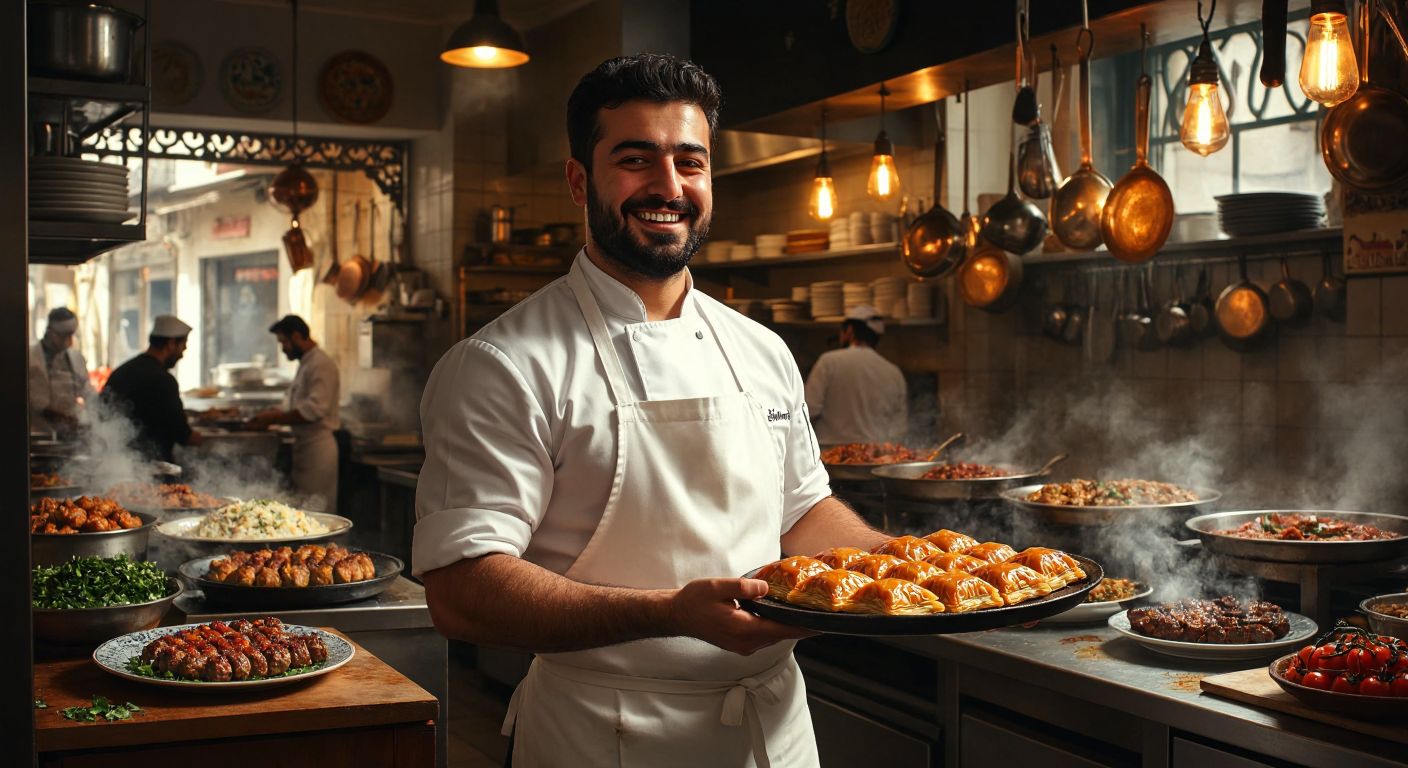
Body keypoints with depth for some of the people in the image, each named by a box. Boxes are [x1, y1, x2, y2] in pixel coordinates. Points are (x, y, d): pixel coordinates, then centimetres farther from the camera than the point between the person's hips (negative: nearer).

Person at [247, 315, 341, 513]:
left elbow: (314, 409, -23)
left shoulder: (321, 364, -14)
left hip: (319, 445, -10)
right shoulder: (306, 364, 18)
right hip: (305, 445, 10)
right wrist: (275, 413, 7)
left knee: (317, 510, -9)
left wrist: (273, 419, -19)